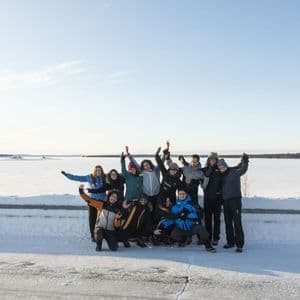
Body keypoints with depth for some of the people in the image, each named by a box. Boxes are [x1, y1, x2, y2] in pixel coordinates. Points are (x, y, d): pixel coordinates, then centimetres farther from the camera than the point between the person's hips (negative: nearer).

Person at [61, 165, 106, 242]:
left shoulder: (105, 178, -1)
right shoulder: (89, 177, 0)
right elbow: (77, 178, 2)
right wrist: (66, 174, 0)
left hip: (102, 201, 0)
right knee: (92, 218, 1)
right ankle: (93, 235, 10)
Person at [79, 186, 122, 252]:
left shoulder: (117, 210, 0)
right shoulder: (101, 204, -3)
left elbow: (117, 225, -2)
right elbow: (88, 199, -5)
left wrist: (117, 218, -21)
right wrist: (81, 192, -18)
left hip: (110, 231, 1)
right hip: (100, 228, -1)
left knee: (114, 248, -18)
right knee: (99, 233, -38)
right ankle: (99, 245, -3)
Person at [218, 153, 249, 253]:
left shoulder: (234, 172, -5)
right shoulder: (221, 175, 11)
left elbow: (243, 169, -13)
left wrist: (245, 161, -24)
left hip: (235, 199, -6)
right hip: (225, 200, 6)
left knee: (237, 222, -8)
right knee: (228, 222, 11)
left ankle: (239, 244, -6)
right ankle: (230, 242, 22)